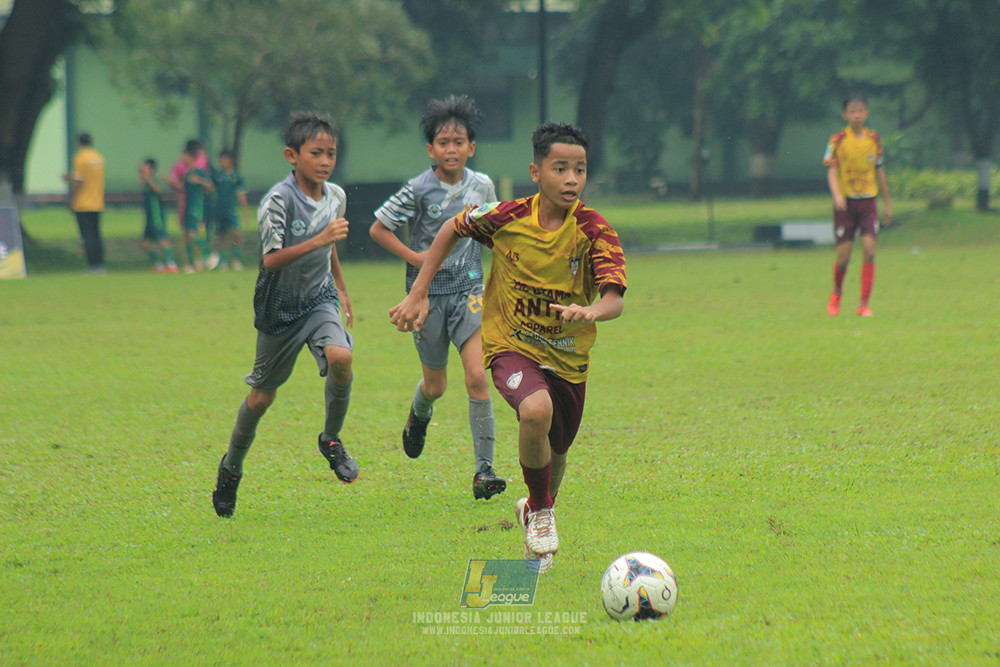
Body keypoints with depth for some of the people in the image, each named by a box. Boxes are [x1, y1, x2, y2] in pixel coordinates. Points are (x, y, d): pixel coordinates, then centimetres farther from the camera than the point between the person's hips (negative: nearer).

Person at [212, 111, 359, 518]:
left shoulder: (335, 197, -1)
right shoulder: (278, 201, -20)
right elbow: (272, 259, -28)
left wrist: (342, 289, 28)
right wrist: (318, 240, -36)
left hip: (320, 299, 3)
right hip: (280, 308, -3)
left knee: (340, 357, -27)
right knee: (262, 395, 9)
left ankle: (331, 440, -4)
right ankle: (232, 466, 33)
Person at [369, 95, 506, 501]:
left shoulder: (482, 186, 1)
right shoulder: (419, 190, -10)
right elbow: (378, 229, -3)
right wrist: (414, 257, -14)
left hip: (469, 291, 1)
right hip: (428, 294, -1)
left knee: (477, 376, -15)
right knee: (436, 385, 11)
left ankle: (483, 469, -12)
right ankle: (419, 416, 50)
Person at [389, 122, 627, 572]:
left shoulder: (594, 232, -16)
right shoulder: (507, 218, -14)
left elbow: (614, 299, -26)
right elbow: (453, 230, 6)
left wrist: (590, 312, -49)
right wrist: (418, 295, 3)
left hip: (568, 357, 2)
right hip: (512, 346, -2)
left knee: (555, 453, 19)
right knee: (536, 412, -32)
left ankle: (536, 511, 54)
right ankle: (542, 511, -7)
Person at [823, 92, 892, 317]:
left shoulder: (874, 140, 7)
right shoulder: (838, 141, -3)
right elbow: (832, 171, -8)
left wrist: (887, 203, 18)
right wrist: (837, 195, -26)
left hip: (868, 202, 2)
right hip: (846, 203, -2)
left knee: (869, 250, -12)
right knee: (844, 255, -2)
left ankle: (864, 304, -8)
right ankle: (836, 293, 28)